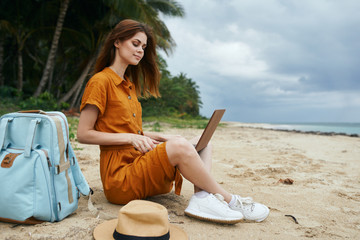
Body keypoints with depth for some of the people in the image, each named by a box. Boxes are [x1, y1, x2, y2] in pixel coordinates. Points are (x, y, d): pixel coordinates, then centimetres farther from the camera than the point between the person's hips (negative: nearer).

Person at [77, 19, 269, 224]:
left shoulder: (129, 85, 20)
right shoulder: (101, 81, -6)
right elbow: (83, 134, -11)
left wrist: (160, 137, 2)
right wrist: (131, 138, -19)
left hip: (140, 164, 9)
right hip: (118, 176, -8)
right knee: (179, 146, -31)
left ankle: (202, 196, -27)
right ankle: (229, 201, -16)